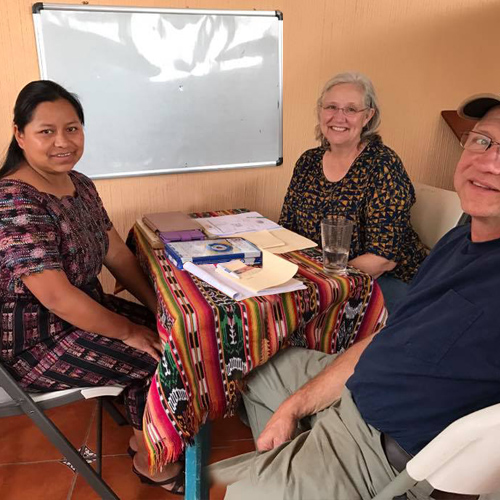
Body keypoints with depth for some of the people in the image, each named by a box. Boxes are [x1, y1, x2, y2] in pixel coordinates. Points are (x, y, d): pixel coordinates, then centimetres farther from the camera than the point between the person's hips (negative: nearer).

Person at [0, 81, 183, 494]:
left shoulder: (79, 185, 2)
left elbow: (117, 253, 6)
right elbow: (57, 296, -29)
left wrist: (158, 308, -2)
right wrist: (128, 331, -19)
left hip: (82, 311, 9)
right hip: (34, 342, -8)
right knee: (166, 357, -12)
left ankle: (146, 435, 23)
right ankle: (150, 460, 15)